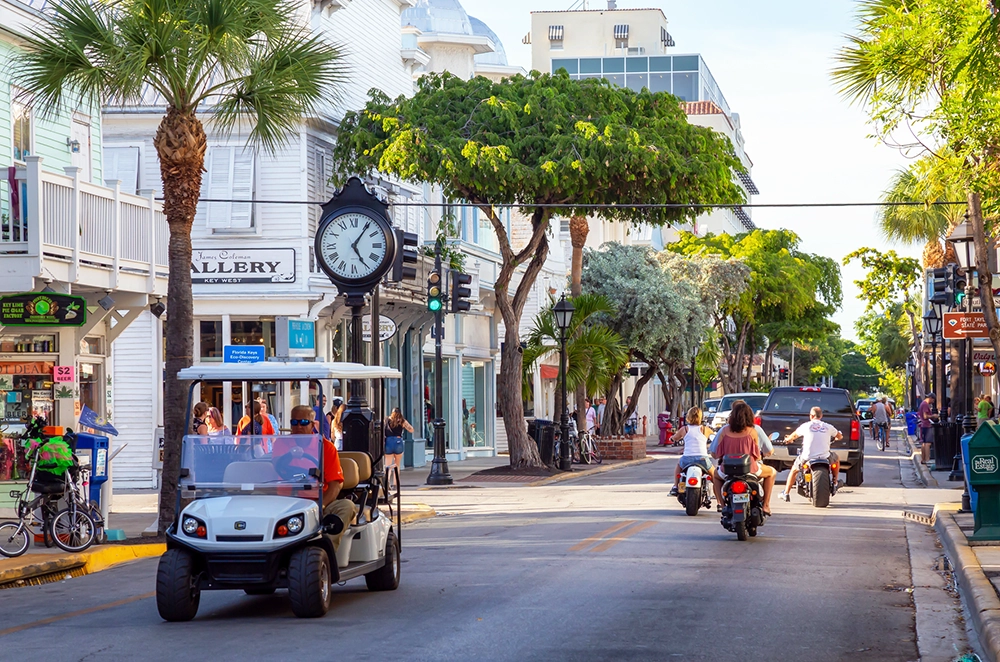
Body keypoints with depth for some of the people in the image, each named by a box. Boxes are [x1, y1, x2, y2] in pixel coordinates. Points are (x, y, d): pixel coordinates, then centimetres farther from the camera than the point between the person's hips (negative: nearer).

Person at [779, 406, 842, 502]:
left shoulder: (806, 426, 0)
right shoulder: (828, 427, 4)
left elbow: (794, 436, 16)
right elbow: (840, 436, 21)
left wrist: (788, 439, 40)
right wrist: (834, 439, 45)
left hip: (807, 457, -1)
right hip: (824, 457, 1)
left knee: (794, 470, 25)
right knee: (835, 459, 33)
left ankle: (786, 493, 26)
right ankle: (835, 484, 33)